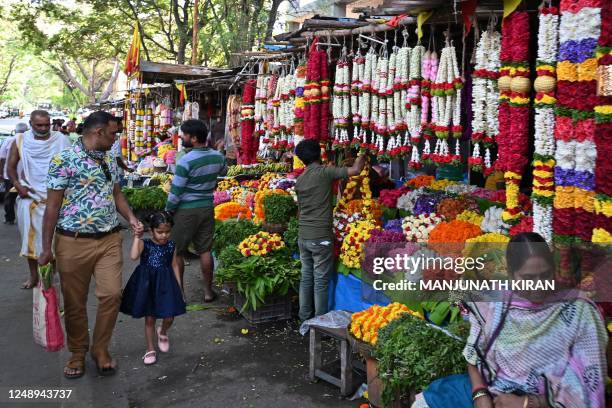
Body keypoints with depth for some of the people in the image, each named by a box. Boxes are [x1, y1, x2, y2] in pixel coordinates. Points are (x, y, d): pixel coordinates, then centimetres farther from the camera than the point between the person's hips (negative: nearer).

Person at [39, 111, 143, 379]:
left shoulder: (109, 159, 9)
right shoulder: (64, 160, -10)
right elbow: (52, 206, -9)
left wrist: (131, 218, 2)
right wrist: (46, 248, -8)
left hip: (110, 240, 5)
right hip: (74, 243, -5)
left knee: (112, 294, -1)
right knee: (75, 303, 8)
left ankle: (101, 349, 19)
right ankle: (78, 353, 28)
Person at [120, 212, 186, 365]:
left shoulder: (171, 246, -2)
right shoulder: (144, 243, -9)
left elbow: (174, 266, 7)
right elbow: (134, 256, -28)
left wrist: (179, 287, 6)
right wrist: (137, 237, -24)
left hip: (166, 284, 2)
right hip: (147, 284, -2)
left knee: (169, 317, 1)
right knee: (149, 318, 8)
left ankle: (162, 332, 38)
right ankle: (150, 350, 24)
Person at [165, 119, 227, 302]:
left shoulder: (186, 161, -19)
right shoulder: (217, 157, 0)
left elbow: (176, 192, -16)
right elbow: (223, 172, 24)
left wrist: (168, 211, -4)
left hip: (186, 210, -5)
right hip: (207, 208, 6)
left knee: (177, 253, 8)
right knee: (205, 251, 12)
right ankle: (208, 291, 19)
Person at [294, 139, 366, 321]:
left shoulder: (299, 180, 9)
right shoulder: (324, 172, -10)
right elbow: (355, 170, -10)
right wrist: (362, 156, 10)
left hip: (303, 237, 6)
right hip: (320, 238, -6)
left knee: (306, 278, 13)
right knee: (321, 282, 0)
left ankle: (305, 318, 20)